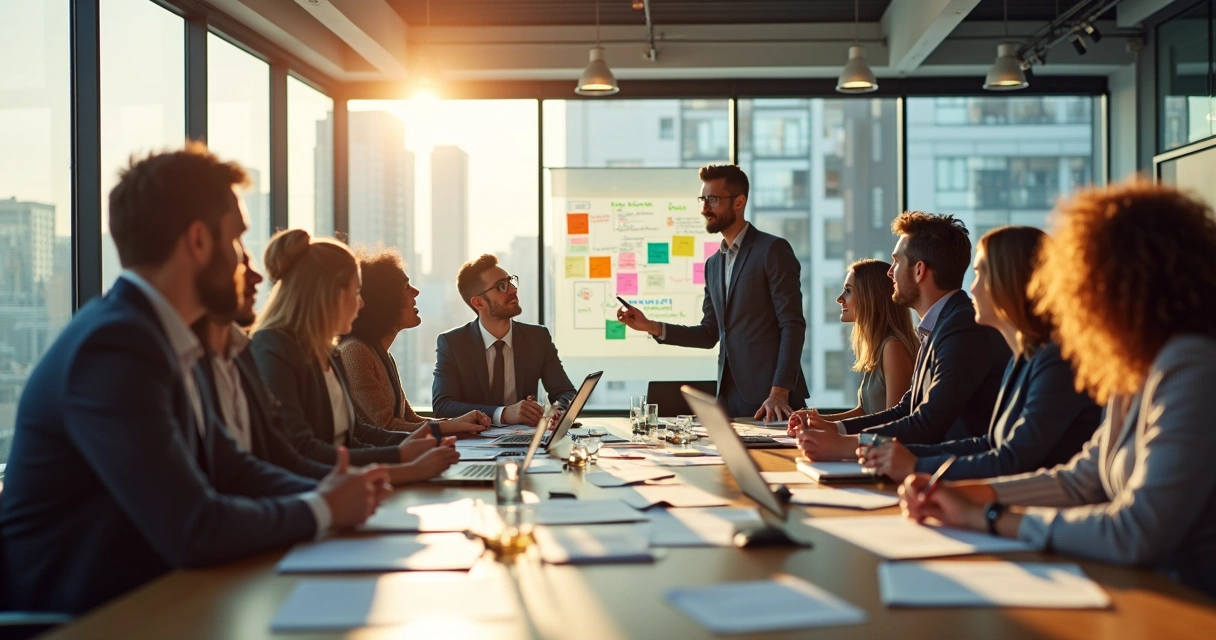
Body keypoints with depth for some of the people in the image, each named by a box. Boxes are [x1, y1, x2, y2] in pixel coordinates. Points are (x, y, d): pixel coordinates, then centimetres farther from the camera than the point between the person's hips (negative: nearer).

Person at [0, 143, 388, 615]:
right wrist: (320, 510, -11)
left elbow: (226, 466, 12)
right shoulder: (114, 347, -21)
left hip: (140, 594, 8)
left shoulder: (155, 334, 5)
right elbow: (193, 530, -25)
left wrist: (325, 493, -4)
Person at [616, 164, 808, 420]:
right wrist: (651, 327, 5)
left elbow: (792, 325, -13)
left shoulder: (773, 250, -7)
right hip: (730, 398, 6)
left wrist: (779, 393, -20)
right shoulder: (713, 264, 16)